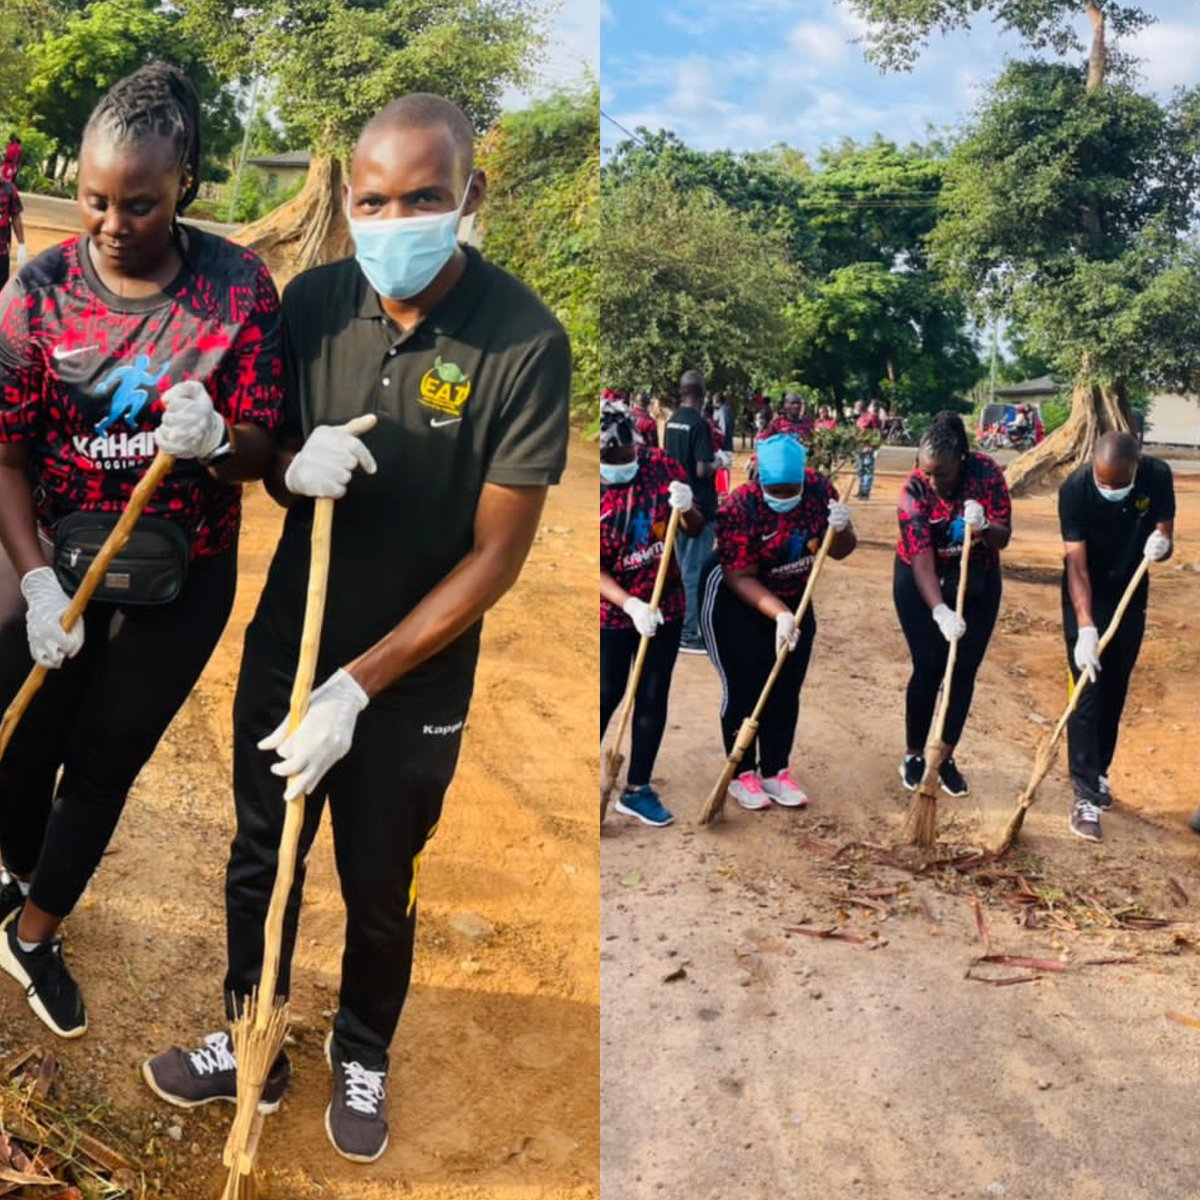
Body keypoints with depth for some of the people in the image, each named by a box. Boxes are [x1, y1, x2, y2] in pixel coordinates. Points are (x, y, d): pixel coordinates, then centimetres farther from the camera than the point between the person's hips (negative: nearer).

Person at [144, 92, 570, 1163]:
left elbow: (497, 553, -18)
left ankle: (362, 1059, 45)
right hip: (285, 642, 4)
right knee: (260, 861, 19)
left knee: (379, 891, 17)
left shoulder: (524, 341, -21)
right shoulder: (313, 301, -8)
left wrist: (359, 683, -22)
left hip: (414, 680, -3)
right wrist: (294, 468, -19)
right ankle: (252, 1047, 44)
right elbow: (269, 456, 7)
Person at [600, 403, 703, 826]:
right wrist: (631, 604, -30)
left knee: (653, 697, 10)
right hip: (613, 613, -3)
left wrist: (687, 509, -21)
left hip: (665, 605, 4)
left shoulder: (660, 465, -9)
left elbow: (695, 530, 1)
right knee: (607, 696, 3)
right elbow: (595, 569, -16)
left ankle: (637, 790, 24)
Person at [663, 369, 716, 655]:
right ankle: (689, 634, 0)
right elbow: (702, 470, -22)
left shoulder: (672, 422, 7)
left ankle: (682, 627, 23)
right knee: (696, 571, -3)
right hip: (698, 508, -8)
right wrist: (717, 466, -4)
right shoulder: (699, 424, -18)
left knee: (684, 568, 16)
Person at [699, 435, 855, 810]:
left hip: (793, 599, 5)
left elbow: (839, 552, -3)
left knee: (787, 690, 5)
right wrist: (779, 614, -39)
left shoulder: (819, 488, -13)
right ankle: (742, 774, 6)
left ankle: (775, 772, 16)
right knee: (744, 686, -7)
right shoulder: (739, 508, -27)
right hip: (734, 601, -5)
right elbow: (740, 578, -27)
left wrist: (841, 529, -26)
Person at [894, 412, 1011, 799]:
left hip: (977, 581, 2)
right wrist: (939, 611, -41)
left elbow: (1003, 538, -15)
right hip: (922, 581, -2)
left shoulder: (987, 474, -18)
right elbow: (920, 557, -29)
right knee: (929, 667, -5)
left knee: (965, 669, 3)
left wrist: (984, 526, -39)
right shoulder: (915, 488, -24)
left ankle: (946, 757, 16)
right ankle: (914, 754, 13)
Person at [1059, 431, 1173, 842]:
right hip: (1085, 600, -3)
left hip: (1131, 597, 4)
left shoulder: (1157, 476, -17)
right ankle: (1085, 793, -8)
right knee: (1087, 693, -9)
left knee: (1115, 693, 11)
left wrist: (1161, 544, -33)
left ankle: (1098, 773, 27)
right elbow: (1076, 564, -27)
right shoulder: (1075, 489, -26)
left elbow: (1165, 536, -7)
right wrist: (1085, 629, -35)